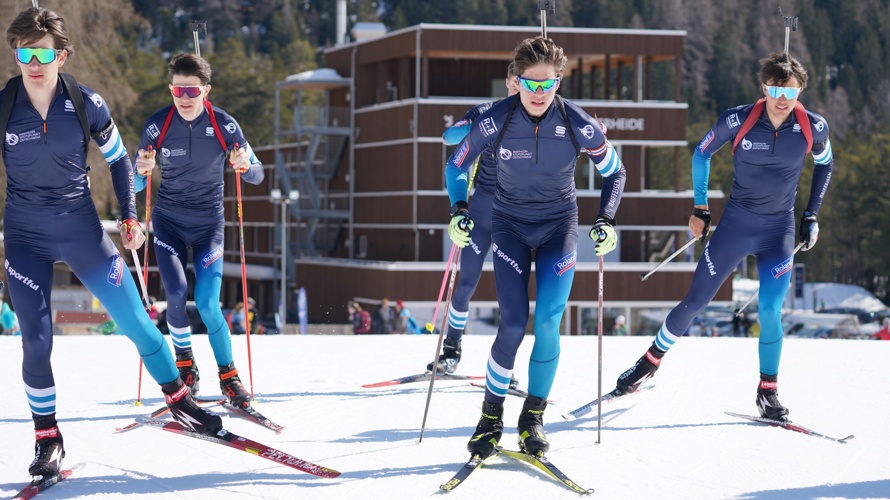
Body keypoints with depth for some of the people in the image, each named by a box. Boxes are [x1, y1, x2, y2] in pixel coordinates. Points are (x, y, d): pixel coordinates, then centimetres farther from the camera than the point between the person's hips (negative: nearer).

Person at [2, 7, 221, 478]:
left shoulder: (86, 104, -7)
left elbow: (118, 159, 8)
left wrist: (129, 217, 1)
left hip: (81, 227, 1)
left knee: (136, 321, 2)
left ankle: (179, 401, 21)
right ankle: (47, 437, 9)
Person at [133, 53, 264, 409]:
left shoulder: (224, 125, -12)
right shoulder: (158, 125, -11)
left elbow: (257, 176, -7)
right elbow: (135, 185, -8)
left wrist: (244, 165, -29)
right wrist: (143, 170, -31)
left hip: (208, 223, 0)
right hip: (168, 222, 1)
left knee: (207, 304, -12)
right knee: (177, 294, -17)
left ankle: (229, 376, 3)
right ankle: (183, 359, 8)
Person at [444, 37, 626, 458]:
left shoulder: (579, 125, -17)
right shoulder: (496, 121, -17)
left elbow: (614, 172, 1)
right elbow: (456, 165, -1)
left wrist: (606, 221, -11)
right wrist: (459, 210, -15)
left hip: (559, 226, 0)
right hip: (510, 225, 0)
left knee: (548, 323, -12)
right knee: (514, 324, -12)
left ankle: (533, 418, 5)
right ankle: (491, 417, 6)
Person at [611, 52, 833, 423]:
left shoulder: (813, 128, -12)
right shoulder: (738, 121, -16)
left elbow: (824, 164, 10)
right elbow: (701, 154, 2)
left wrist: (812, 215, 7)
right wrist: (700, 208, 4)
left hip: (780, 229, 0)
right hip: (735, 224, 0)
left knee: (769, 313, -12)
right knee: (695, 302, 4)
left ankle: (768, 392, 6)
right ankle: (651, 361, 25)